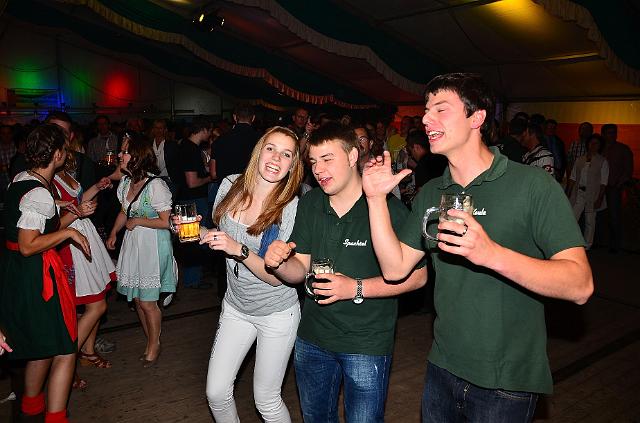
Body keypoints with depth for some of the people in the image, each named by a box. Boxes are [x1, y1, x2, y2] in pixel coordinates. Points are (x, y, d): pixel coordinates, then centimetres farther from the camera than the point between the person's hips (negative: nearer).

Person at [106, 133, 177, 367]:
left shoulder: (156, 185, -19)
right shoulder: (125, 182, 5)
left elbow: (166, 222, -16)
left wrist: (138, 221, -13)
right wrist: (113, 234, 10)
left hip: (153, 245, -7)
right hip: (132, 243, 7)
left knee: (147, 301, 1)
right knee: (137, 299, 13)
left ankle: (154, 345, 23)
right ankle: (151, 342, 31)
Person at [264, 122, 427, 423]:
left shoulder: (387, 207, -17)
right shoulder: (308, 205, 0)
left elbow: (416, 276, -16)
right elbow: (300, 269, 1)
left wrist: (356, 288, -25)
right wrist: (279, 264, -21)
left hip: (366, 344, -5)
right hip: (312, 338, 6)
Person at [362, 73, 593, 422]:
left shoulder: (534, 185, -15)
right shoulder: (430, 193, 3)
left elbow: (580, 285, -22)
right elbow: (395, 268, -2)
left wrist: (491, 254, -37)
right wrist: (376, 198, -12)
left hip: (507, 382, -5)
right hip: (442, 367, 5)